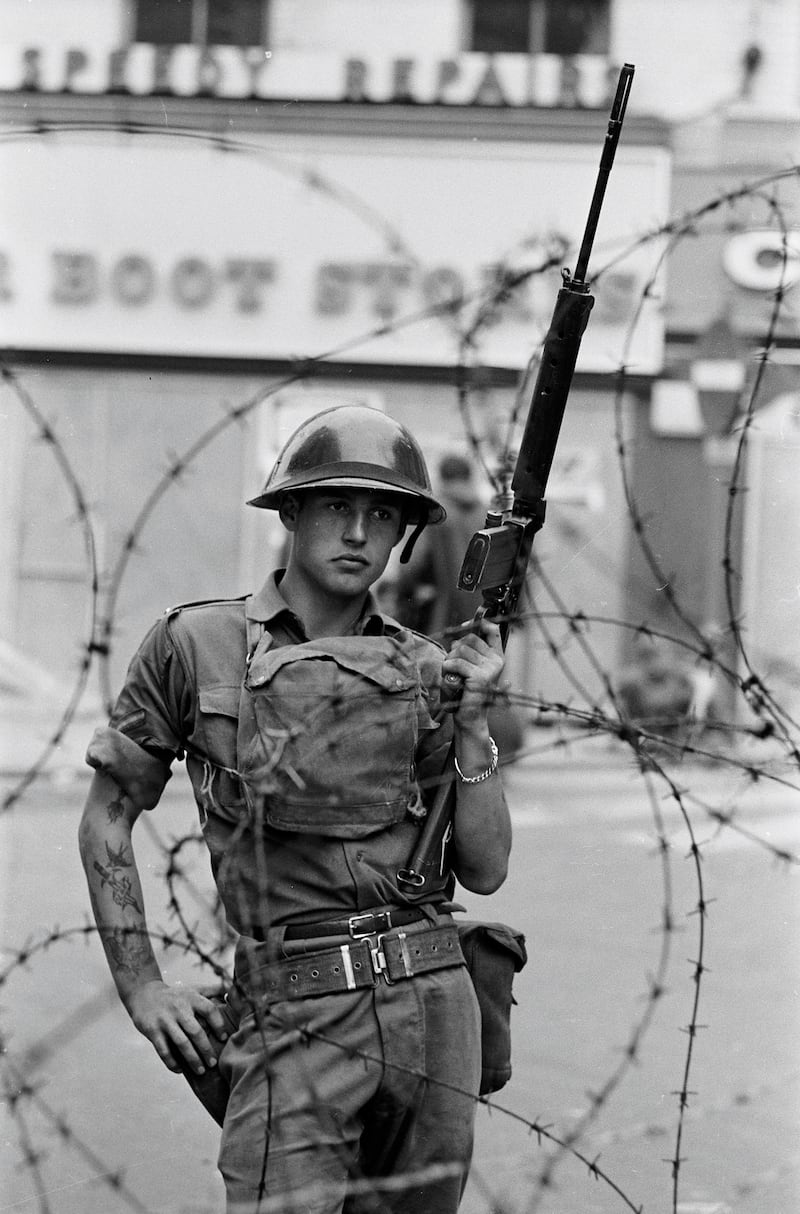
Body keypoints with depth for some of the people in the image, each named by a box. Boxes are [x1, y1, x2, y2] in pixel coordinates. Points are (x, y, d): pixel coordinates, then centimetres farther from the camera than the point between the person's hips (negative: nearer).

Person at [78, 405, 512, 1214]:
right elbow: (106, 820, 8)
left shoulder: (422, 672, 9)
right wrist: (141, 988, 1)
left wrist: (473, 716, -3)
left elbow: (484, 870, 8)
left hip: (430, 998, 3)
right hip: (298, 1016, -3)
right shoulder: (195, 647, 2)